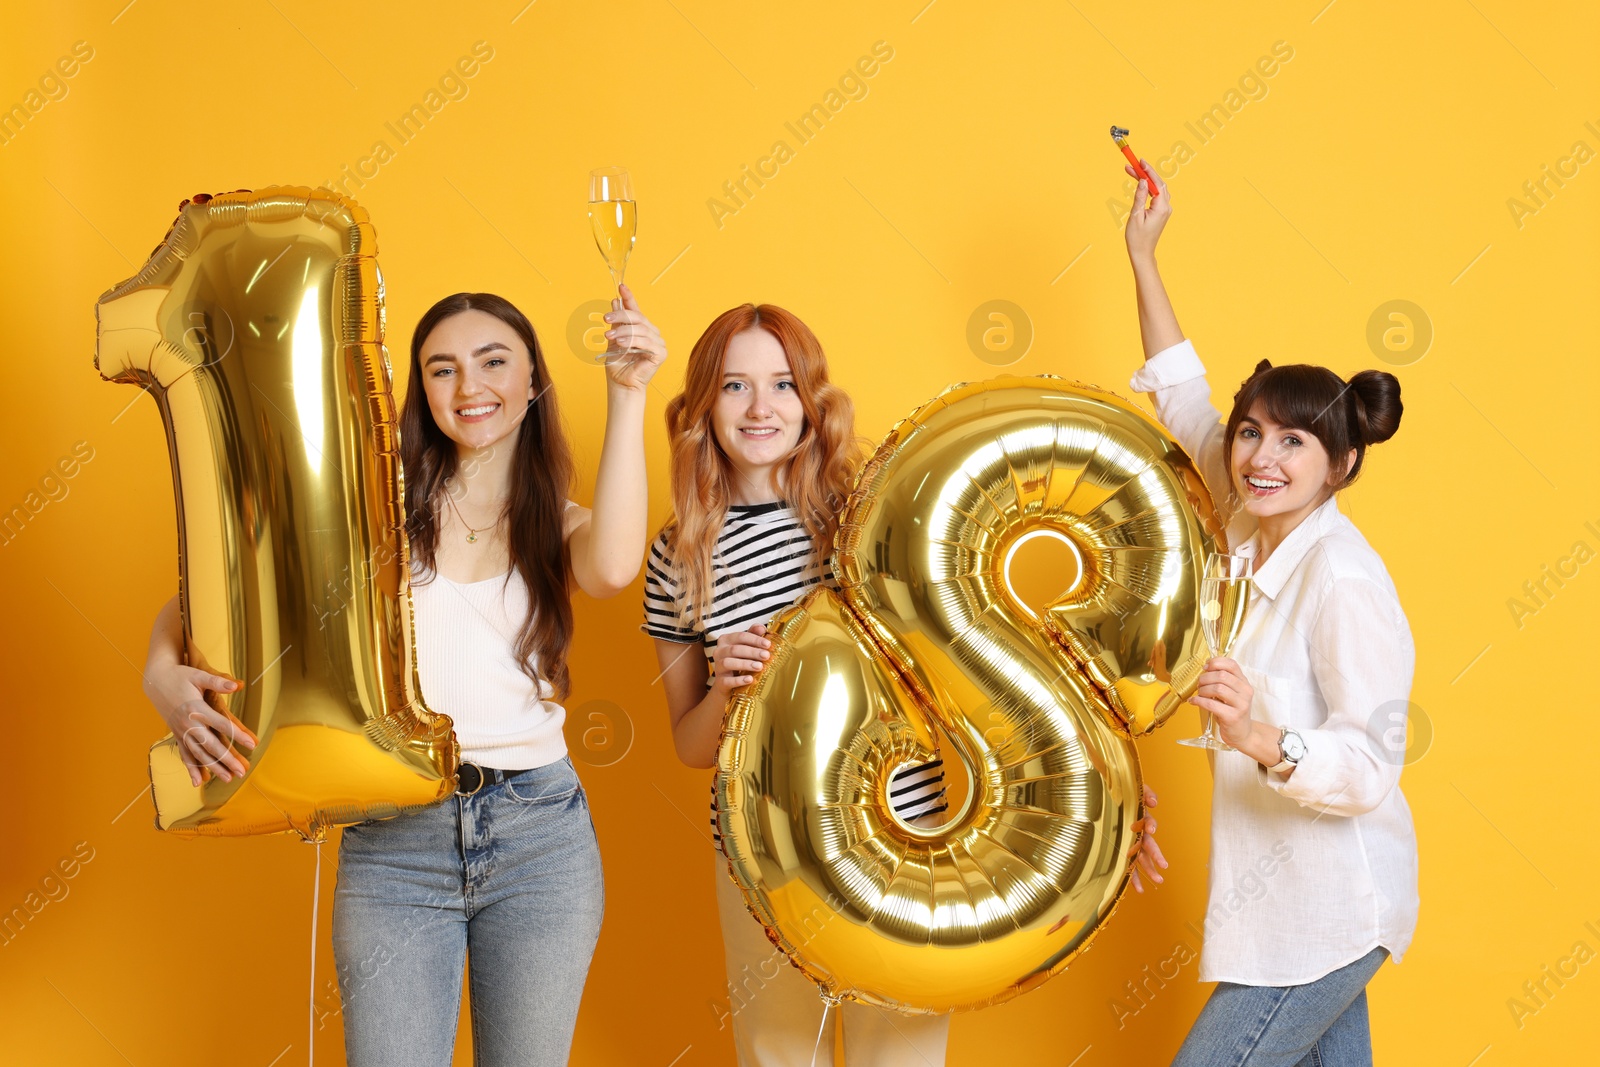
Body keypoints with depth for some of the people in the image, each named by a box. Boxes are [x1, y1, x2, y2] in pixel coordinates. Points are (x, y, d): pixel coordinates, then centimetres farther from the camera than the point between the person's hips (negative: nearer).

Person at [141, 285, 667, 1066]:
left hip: (539, 833, 2)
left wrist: (626, 393, -17)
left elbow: (613, 568, -17)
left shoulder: (558, 525, 7)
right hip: (392, 839, -1)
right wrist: (166, 673, -22)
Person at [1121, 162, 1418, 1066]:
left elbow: (1371, 768, -23)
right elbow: (1186, 407, 14)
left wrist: (1263, 741, -40)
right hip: (1286, 896, 8)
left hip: (1326, 912, -8)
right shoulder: (1258, 534, 3)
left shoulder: (1342, 579, -20)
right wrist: (1144, 262, 12)